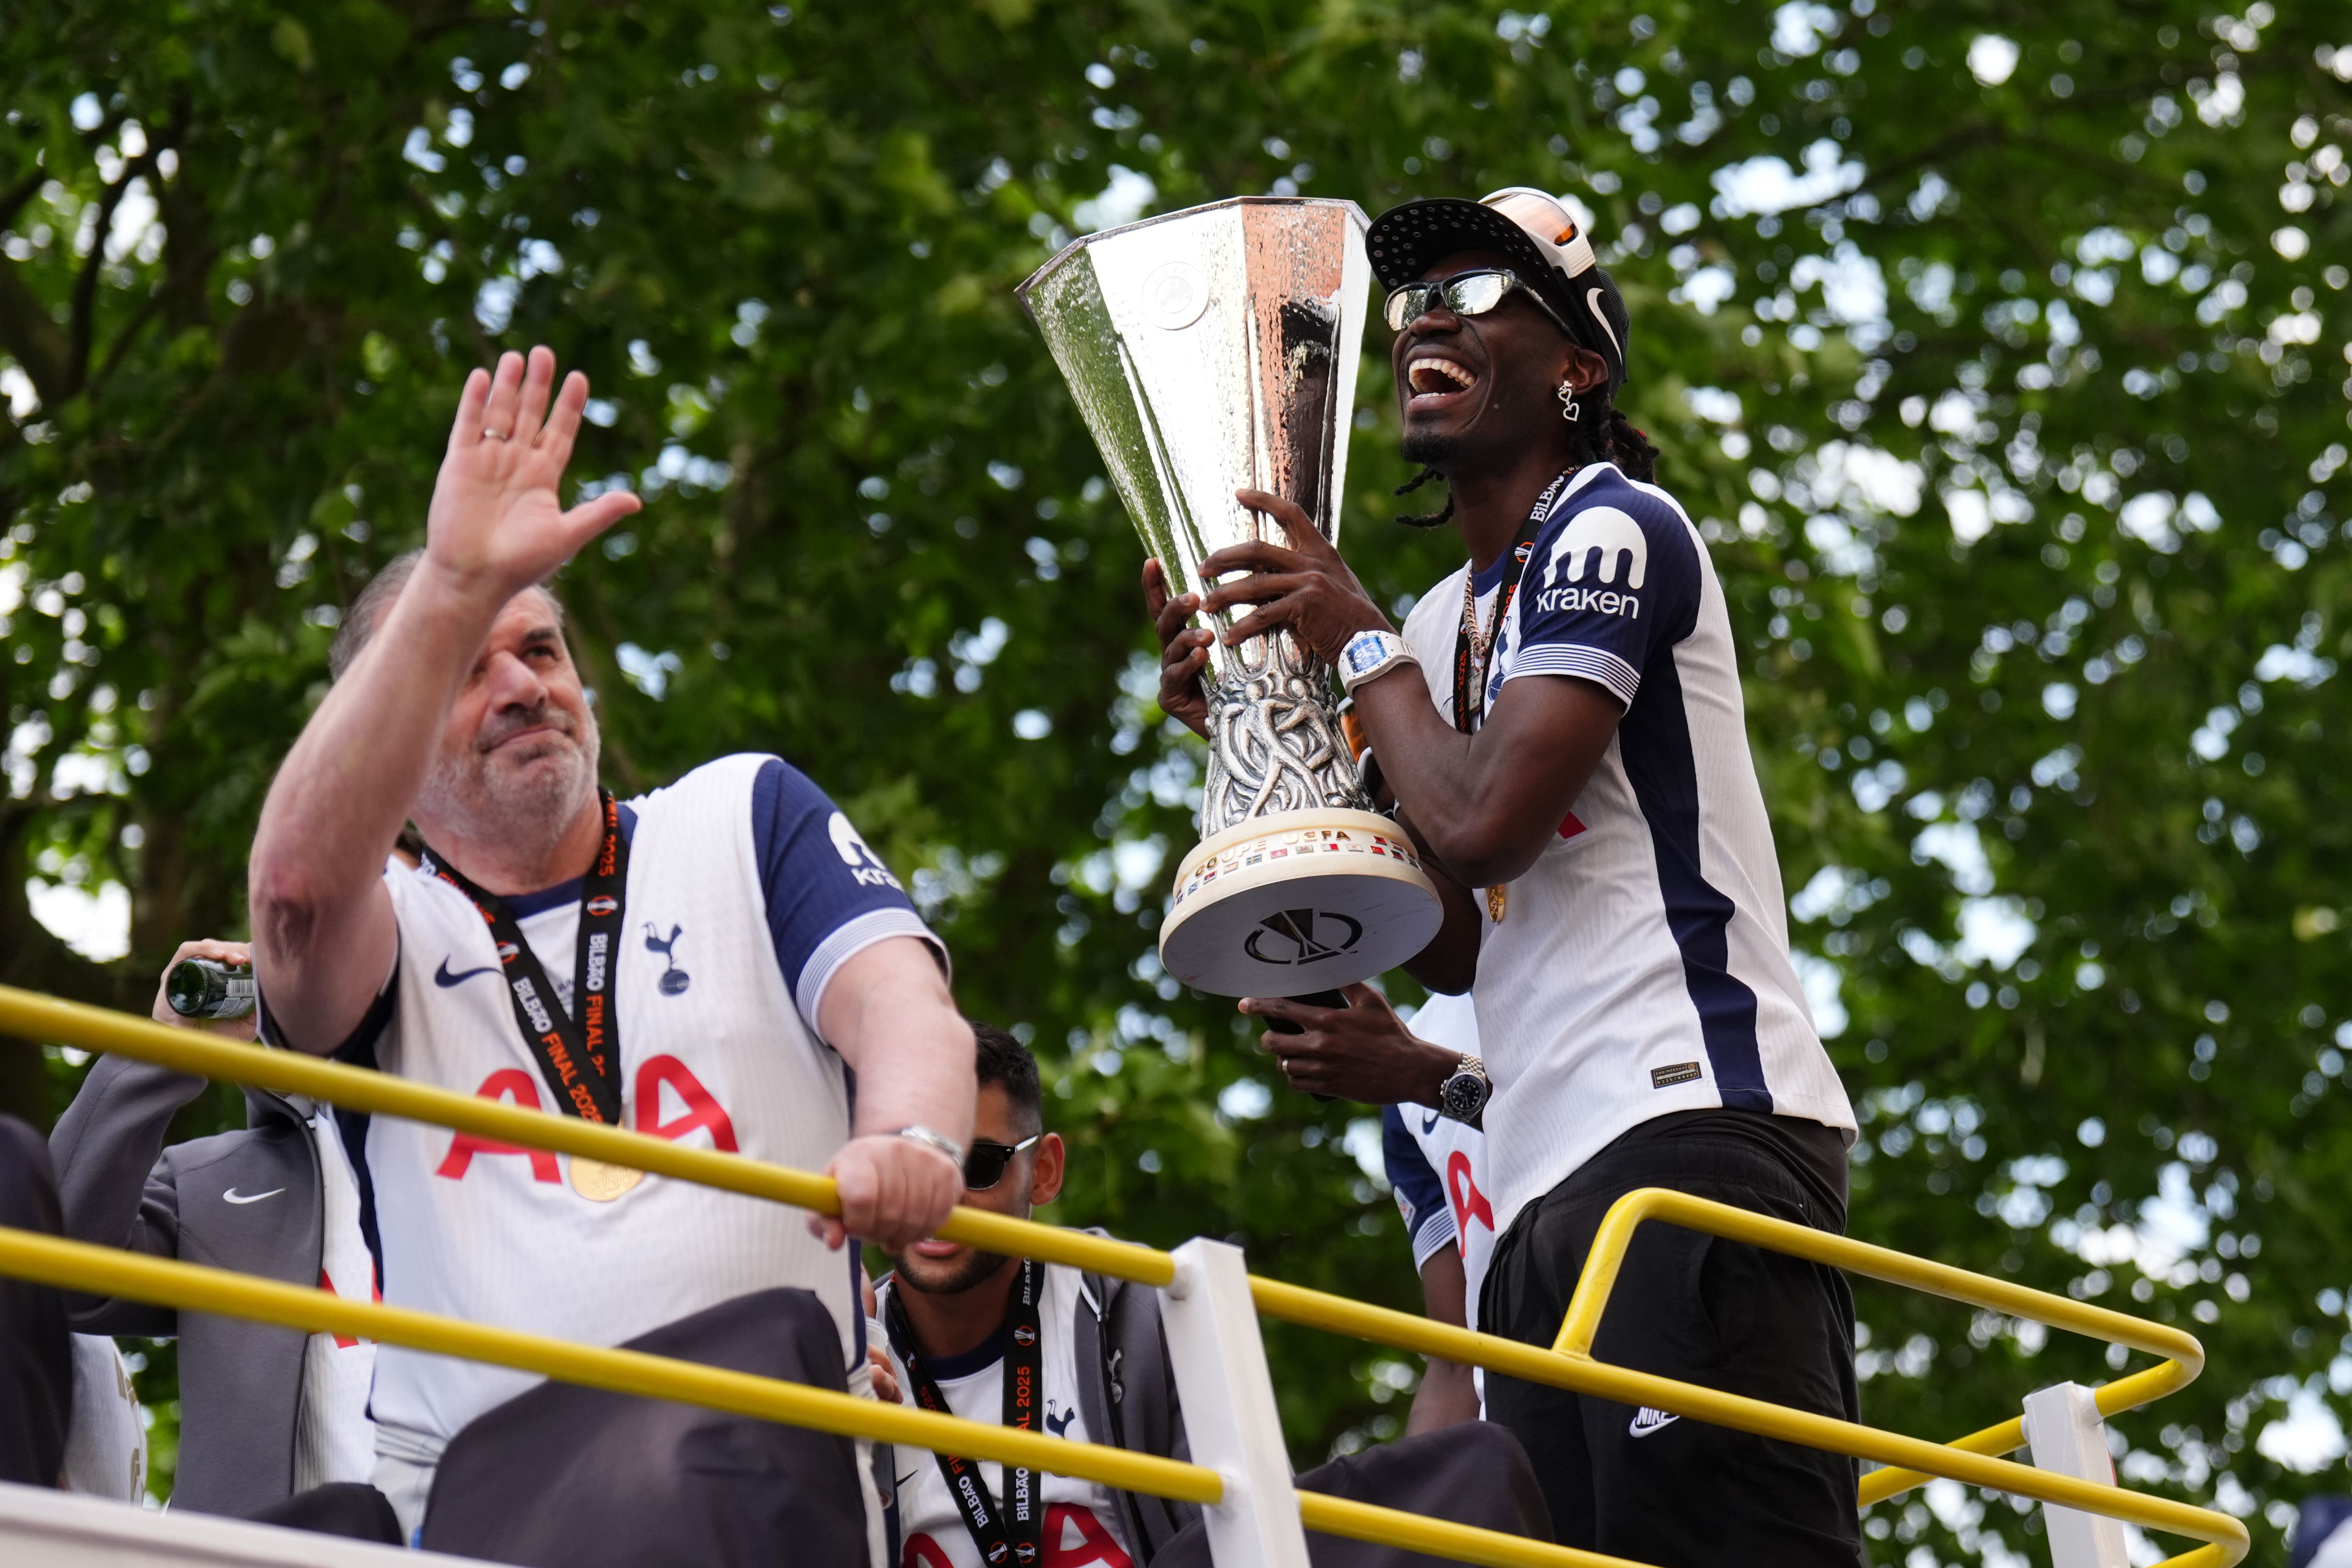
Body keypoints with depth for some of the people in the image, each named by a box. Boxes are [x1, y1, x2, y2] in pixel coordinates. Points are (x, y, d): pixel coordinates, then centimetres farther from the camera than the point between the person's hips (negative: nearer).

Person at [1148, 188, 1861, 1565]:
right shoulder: (1453, 620, 25)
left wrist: (1359, 641, 3)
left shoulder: (1611, 529, -1)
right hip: (1548, 1186, 10)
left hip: (1688, 1128, -10)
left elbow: (1484, 821, -14)